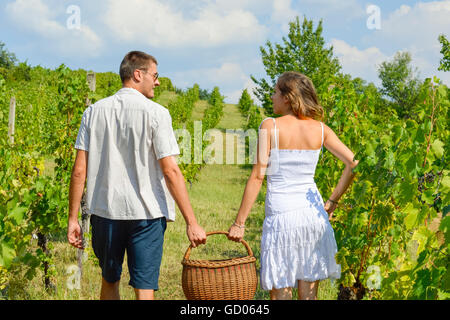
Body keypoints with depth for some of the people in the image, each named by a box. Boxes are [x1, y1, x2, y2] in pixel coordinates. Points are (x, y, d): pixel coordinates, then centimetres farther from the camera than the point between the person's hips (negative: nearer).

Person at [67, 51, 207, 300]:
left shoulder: (94, 112, 4)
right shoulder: (155, 113, -8)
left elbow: (79, 171, 1)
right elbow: (170, 171, -13)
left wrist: (73, 218, 8)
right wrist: (191, 222, -9)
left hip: (104, 211, 4)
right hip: (146, 213, -4)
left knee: (109, 282, 20)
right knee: (145, 288, 1)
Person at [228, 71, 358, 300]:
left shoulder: (270, 126, -8)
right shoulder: (320, 129, 4)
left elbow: (257, 176, -10)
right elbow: (354, 163, 1)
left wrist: (239, 223, -6)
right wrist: (332, 201, 9)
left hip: (281, 215, -4)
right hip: (313, 215, 4)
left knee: (280, 294, 5)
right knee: (308, 294, 12)